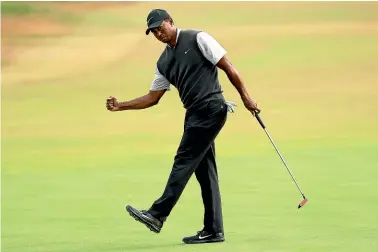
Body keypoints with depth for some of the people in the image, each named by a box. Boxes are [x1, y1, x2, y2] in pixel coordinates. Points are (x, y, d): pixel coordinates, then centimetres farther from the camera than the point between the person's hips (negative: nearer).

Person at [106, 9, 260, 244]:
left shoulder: (197, 39, -3)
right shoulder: (164, 61, 18)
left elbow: (227, 66, -5)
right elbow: (153, 97, 21)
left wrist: (245, 97, -10)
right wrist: (121, 106, 11)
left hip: (211, 108, -8)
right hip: (195, 114, 8)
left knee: (184, 161, -12)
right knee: (204, 171, 6)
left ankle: (157, 215, -15)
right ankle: (214, 230, 7)